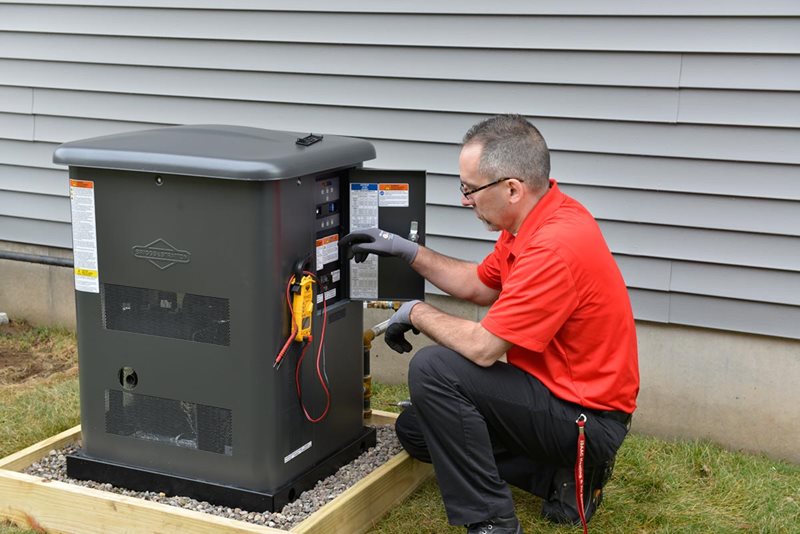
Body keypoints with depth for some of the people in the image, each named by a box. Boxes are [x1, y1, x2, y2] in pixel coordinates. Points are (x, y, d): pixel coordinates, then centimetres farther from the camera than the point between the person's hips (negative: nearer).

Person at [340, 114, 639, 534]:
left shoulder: (555, 246, -30)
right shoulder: (538, 217, 1)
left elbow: (483, 348, -27)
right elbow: (480, 286, 16)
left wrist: (418, 313, -9)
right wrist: (408, 251, 8)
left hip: (586, 420, -10)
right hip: (559, 389, 10)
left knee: (433, 369, -23)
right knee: (414, 429, 15)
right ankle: (560, 475, 11)